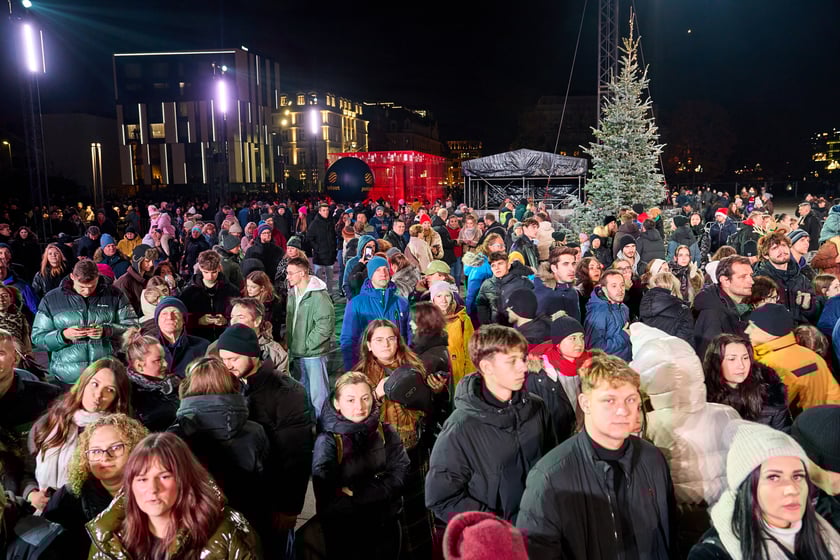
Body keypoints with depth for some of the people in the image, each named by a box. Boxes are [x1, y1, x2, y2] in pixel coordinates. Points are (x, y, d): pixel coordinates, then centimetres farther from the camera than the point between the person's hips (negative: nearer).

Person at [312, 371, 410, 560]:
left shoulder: (386, 432, -4)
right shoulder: (327, 441, -14)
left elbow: (399, 476, -11)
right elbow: (327, 500, -19)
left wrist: (356, 494, -20)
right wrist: (380, 490, -19)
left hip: (386, 526, 3)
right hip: (344, 531, -3)